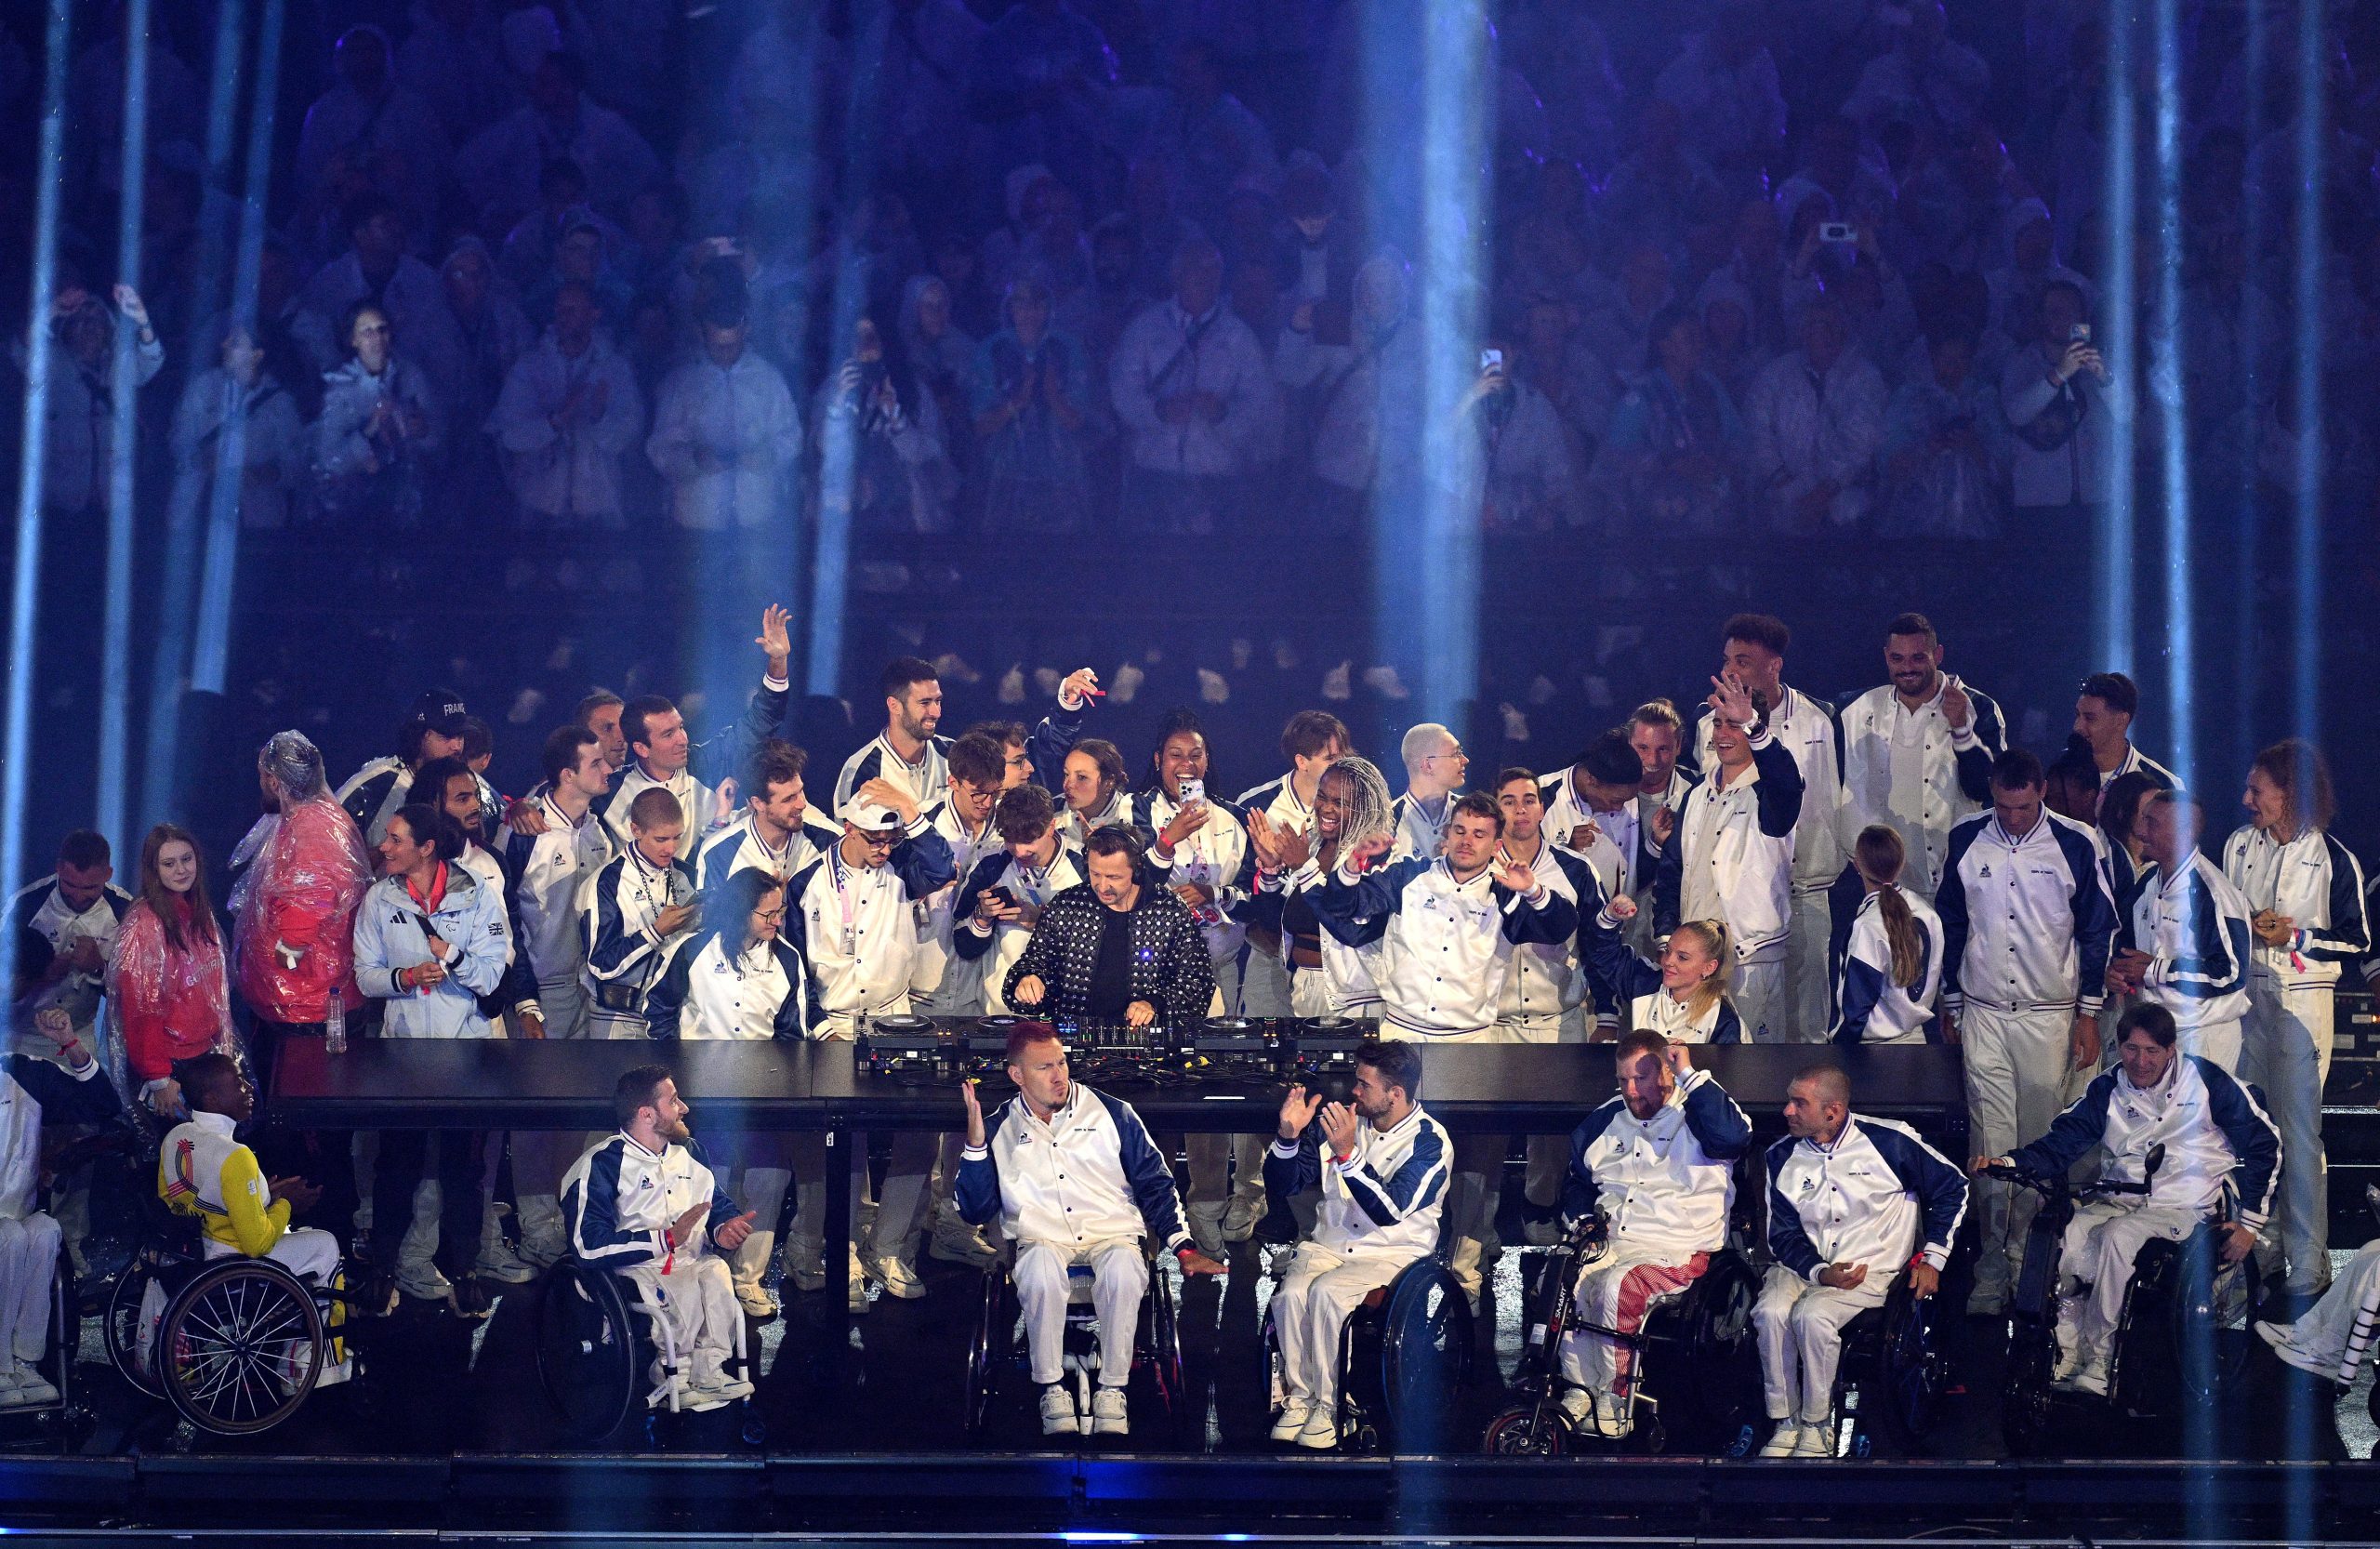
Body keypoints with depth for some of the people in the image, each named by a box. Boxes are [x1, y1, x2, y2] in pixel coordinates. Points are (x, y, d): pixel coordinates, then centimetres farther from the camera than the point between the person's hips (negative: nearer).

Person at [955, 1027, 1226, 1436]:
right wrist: (976, 1142, -9)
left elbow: (1155, 1183, 10)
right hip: (1042, 1240, 0)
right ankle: (1052, 1390, -23)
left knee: (1123, 1271, -37)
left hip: (1112, 1235, 0)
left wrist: (1183, 1247, -1)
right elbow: (976, 1210, 4)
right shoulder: (1000, 1129, 9)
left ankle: (1111, 1391, -23)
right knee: (1042, 1267, -38)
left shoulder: (1112, 1113, 9)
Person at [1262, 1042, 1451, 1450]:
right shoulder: (1341, 1118, 5)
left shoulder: (1430, 1141, -10)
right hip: (1328, 1243, 4)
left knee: (1325, 1293, -31)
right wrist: (1288, 1136, -12)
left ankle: (1327, 1406, -17)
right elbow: (1282, 1186, 7)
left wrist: (1347, 1154, -31)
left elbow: (1388, 1211, -22)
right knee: (1291, 1294, -27)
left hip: (1393, 1251, -4)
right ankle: (1297, 1397, -10)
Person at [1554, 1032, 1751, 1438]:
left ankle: (1616, 1403, -21)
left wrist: (1690, 1076, -19)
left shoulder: (1694, 1116, -1)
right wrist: (1580, 1218, 9)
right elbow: (1576, 1178, 31)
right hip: (1609, 1244, 5)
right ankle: (1580, 1391, -13)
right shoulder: (1605, 1120, 18)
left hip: (1676, 1251, -5)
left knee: (1617, 1285, -33)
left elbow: (1735, 1137, -25)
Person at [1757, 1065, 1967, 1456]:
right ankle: (1786, 1424, -14)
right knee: (1771, 1312, -28)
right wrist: (1819, 1272, -17)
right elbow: (1783, 1234, 3)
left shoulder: (1888, 1141, -7)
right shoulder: (1782, 1156, 4)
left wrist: (1932, 1260, 0)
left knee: (1812, 1315, -31)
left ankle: (1817, 1426, -13)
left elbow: (1952, 1188, 3)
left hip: (1870, 1268, -3)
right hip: (1804, 1264, 4)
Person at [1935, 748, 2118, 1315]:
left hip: (2050, 1017, -1)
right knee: (1990, 1143, -1)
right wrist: (1950, 1004, 13)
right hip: (1983, 1013, 1)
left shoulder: (2075, 845, -4)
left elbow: (2098, 932, 2)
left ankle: (2027, 1260, 12)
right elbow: (1949, 924, 12)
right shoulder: (1966, 839, 2)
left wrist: (2089, 1016, 1)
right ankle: (1992, 1271, 3)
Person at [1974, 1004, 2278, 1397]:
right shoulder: (2108, 1089, 7)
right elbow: (2062, 1142, 3)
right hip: (2118, 1200, 4)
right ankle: (2063, 1357, -17)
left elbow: (2263, 1144, 2)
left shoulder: (2206, 1080, -3)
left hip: (2182, 1205, -4)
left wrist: (2250, 1221, -2)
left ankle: (2098, 1361, -24)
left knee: (2119, 1236, -34)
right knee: (2064, 1239, -28)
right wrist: (2009, 1162, -18)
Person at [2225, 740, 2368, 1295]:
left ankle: (2306, 1261, 2)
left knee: (2299, 1130, -4)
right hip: (2244, 995, 5)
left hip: (2302, 1000, -5)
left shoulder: (2333, 859, -7)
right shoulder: (2239, 845, 6)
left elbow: (2358, 942, -3)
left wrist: (2298, 936, -13)